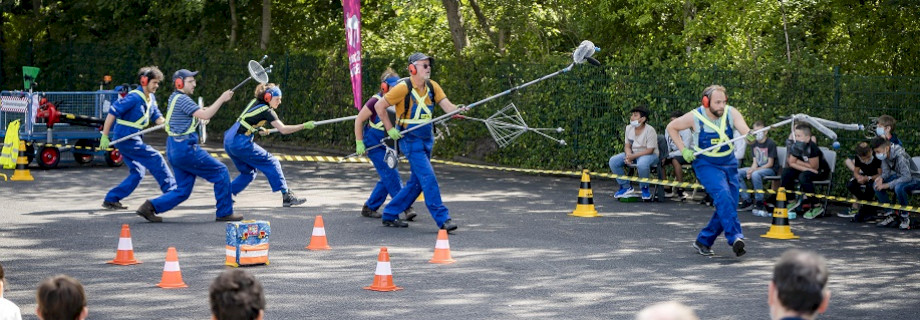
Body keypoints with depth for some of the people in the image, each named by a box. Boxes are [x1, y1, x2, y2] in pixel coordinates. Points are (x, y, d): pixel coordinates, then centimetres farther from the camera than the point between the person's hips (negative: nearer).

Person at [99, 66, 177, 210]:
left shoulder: (151, 98, 9)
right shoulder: (134, 97, -18)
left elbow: (157, 117, 12)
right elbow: (112, 112, -20)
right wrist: (104, 136, -22)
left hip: (134, 139, 10)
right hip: (125, 138, -10)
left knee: (137, 173, 9)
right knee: (155, 158, -11)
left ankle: (111, 200, 11)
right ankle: (171, 191, -4)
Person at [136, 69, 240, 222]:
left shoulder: (174, 98, 16)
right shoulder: (182, 99, -14)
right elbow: (205, 115, -21)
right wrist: (222, 99, -15)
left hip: (173, 148, 10)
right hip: (185, 148, -10)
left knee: (183, 191, 11)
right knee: (221, 172, 1)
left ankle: (151, 206, 1)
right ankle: (225, 212, 4)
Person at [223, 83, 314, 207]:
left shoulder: (254, 102, 14)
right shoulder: (266, 111, -10)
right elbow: (283, 129, -18)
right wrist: (304, 126, -16)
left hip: (229, 141, 8)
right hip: (240, 143, -8)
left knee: (248, 172, 19)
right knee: (272, 163, -3)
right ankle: (286, 196, -6)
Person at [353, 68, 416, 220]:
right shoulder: (376, 101, -18)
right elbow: (358, 120, -11)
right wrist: (359, 143, -12)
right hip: (374, 143, -7)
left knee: (387, 177, 5)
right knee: (391, 174, -14)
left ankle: (369, 207, 17)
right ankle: (406, 207, -16)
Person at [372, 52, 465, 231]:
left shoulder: (432, 87, 4)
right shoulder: (403, 88, -14)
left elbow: (447, 106, -6)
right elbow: (379, 106, -7)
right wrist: (390, 129, -9)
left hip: (426, 140, 7)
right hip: (411, 141, -7)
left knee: (417, 182, 12)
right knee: (428, 179, -14)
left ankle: (390, 215, 23)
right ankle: (442, 219, -12)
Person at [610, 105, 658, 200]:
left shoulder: (650, 130, -18)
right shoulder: (629, 128, 3)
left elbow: (649, 150, -21)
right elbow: (627, 146, 8)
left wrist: (633, 156, -25)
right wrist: (628, 156, -16)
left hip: (650, 155, -7)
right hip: (633, 154, 7)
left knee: (642, 163, -42)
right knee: (613, 161, -10)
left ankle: (644, 188, -13)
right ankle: (625, 186, 4)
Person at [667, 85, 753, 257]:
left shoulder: (731, 113, -12)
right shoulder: (695, 117, -14)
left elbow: (743, 127, -32)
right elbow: (671, 127, 1)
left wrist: (749, 135, -56)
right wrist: (684, 150, -7)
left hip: (729, 164, 4)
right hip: (706, 165, -4)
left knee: (729, 205, 5)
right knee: (723, 195, -28)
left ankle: (703, 241, 21)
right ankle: (735, 237, -35)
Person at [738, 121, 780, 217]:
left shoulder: (771, 143, -12)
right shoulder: (754, 144, 9)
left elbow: (770, 164, -14)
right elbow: (755, 162, 6)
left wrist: (754, 170, -22)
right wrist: (750, 170, -17)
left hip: (771, 170, -7)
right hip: (758, 168, 7)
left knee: (756, 174, -38)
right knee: (737, 173, -10)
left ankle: (760, 204, -27)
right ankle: (747, 201, -8)